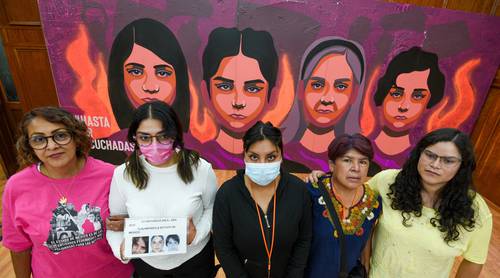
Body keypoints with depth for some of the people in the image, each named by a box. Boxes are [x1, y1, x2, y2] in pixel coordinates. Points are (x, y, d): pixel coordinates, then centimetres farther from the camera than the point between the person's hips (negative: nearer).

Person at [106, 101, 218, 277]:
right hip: (146, 263, 2)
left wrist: (198, 234, -20)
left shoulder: (201, 169, -19)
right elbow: (116, 221, -4)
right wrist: (121, 249, -22)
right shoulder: (123, 174, -16)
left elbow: (212, 208, -4)